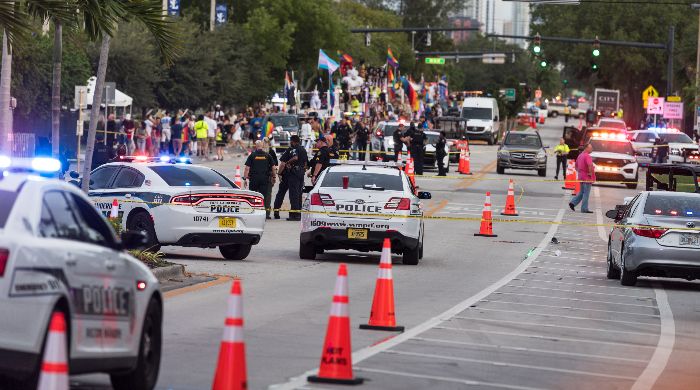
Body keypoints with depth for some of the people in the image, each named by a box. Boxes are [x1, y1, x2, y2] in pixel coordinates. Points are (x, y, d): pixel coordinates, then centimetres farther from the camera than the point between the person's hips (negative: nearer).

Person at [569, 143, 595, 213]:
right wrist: (590, 173, -20)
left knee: (582, 192, 19)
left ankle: (573, 203, 10)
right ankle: (584, 209, 3)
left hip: (581, 176, 9)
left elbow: (576, 165, 23)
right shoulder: (587, 156, -17)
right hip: (587, 178, -9)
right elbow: (590, 165, -33)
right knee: (586, 193, -1)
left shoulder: (580, 155, 12)